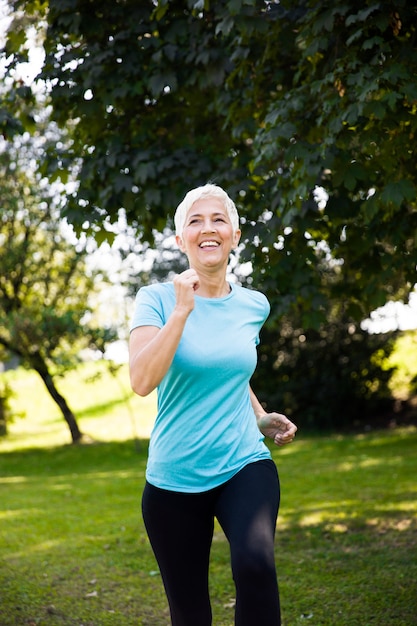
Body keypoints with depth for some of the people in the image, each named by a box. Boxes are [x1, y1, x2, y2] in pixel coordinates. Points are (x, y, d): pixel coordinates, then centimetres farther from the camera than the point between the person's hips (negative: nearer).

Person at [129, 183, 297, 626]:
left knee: (255, 563, -30)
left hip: (245, 465, 2)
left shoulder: (253, 305, 5)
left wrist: (261, 417, 7)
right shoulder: (157, 299, -6)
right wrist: (182, 310, -24)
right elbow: (142, 382, -22)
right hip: (174, 477, -1)